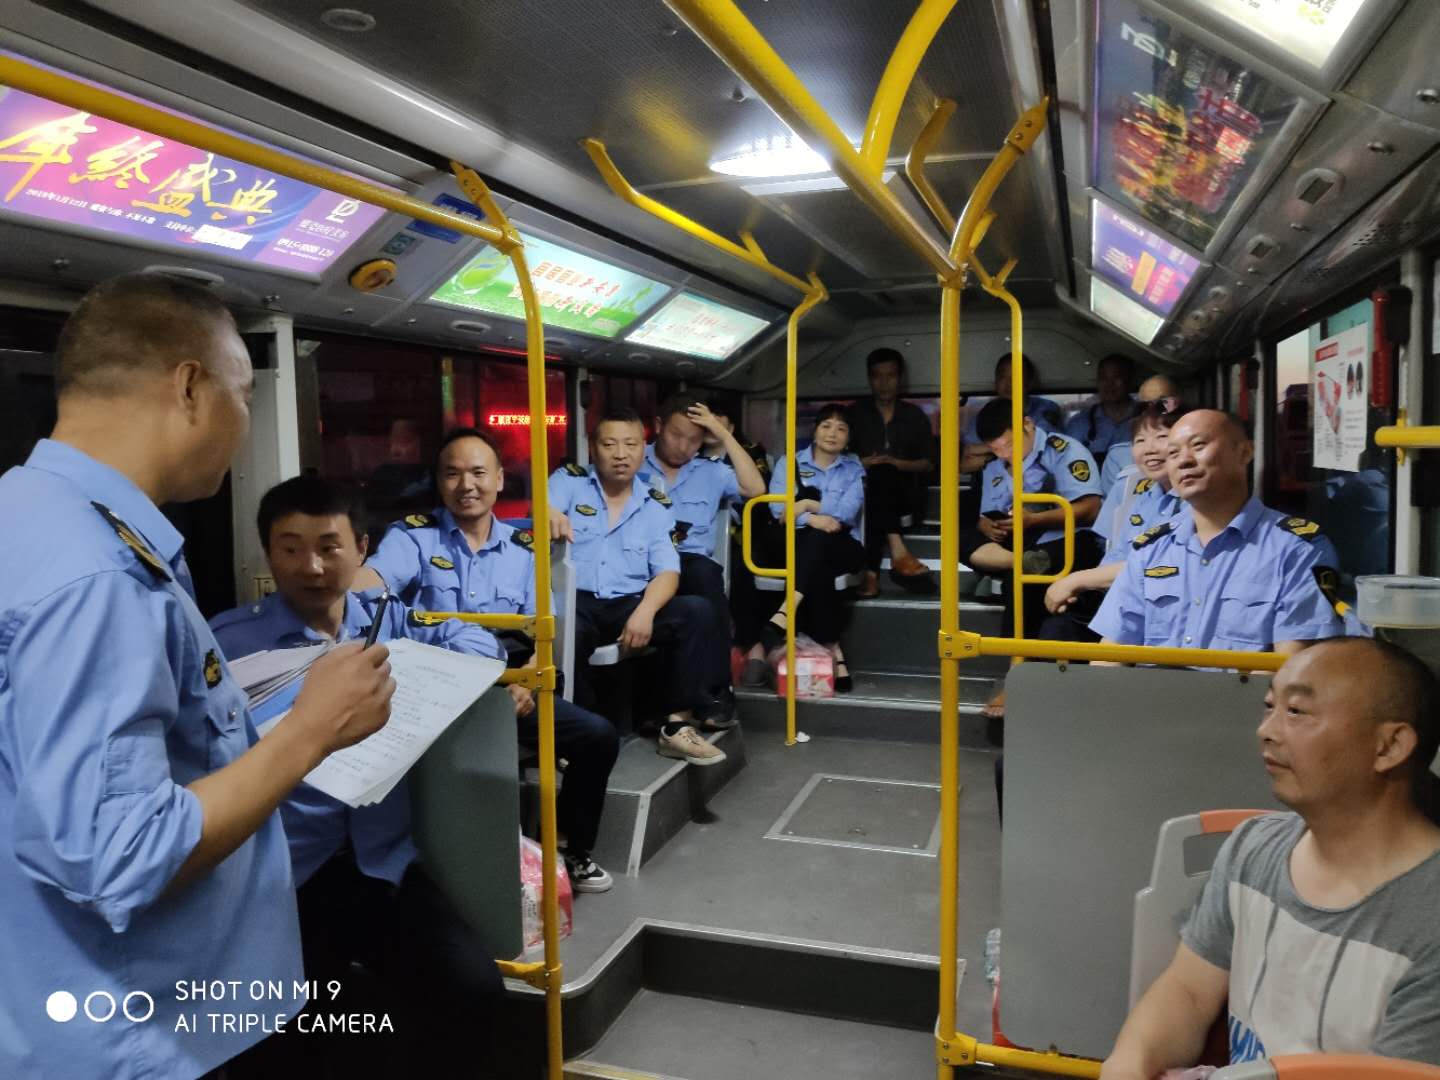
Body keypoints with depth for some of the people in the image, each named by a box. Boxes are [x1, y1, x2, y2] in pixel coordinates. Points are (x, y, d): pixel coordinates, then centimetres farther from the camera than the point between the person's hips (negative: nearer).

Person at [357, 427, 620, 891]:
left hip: (508, 686, 4)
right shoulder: (413, 535, 1)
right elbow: (369, 582, -20)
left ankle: (571, 849, 14)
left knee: (597, 735, -10)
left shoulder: (523, 548, 11)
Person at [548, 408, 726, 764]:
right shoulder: (568, 481, 6)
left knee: (695, 611, -20)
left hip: (629, 605, 3)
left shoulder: (656, 505, 12)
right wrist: (550, 514, -45)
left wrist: (645, 611, -20)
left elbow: (667, 572, 2)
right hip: (574, 602, -3)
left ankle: (677, 725, -15)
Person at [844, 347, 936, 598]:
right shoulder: (855, 413, 12)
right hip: (864, 487, 0)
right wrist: (861, 463, -12)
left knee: (882, 474, -35)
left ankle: (872, 574, -44)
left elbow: (928, 463, 10)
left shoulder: (915, 415, 14)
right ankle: (898, 554, -46)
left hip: (902, 491, 0)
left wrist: (896, 463, -10)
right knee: (877, 474, -35)